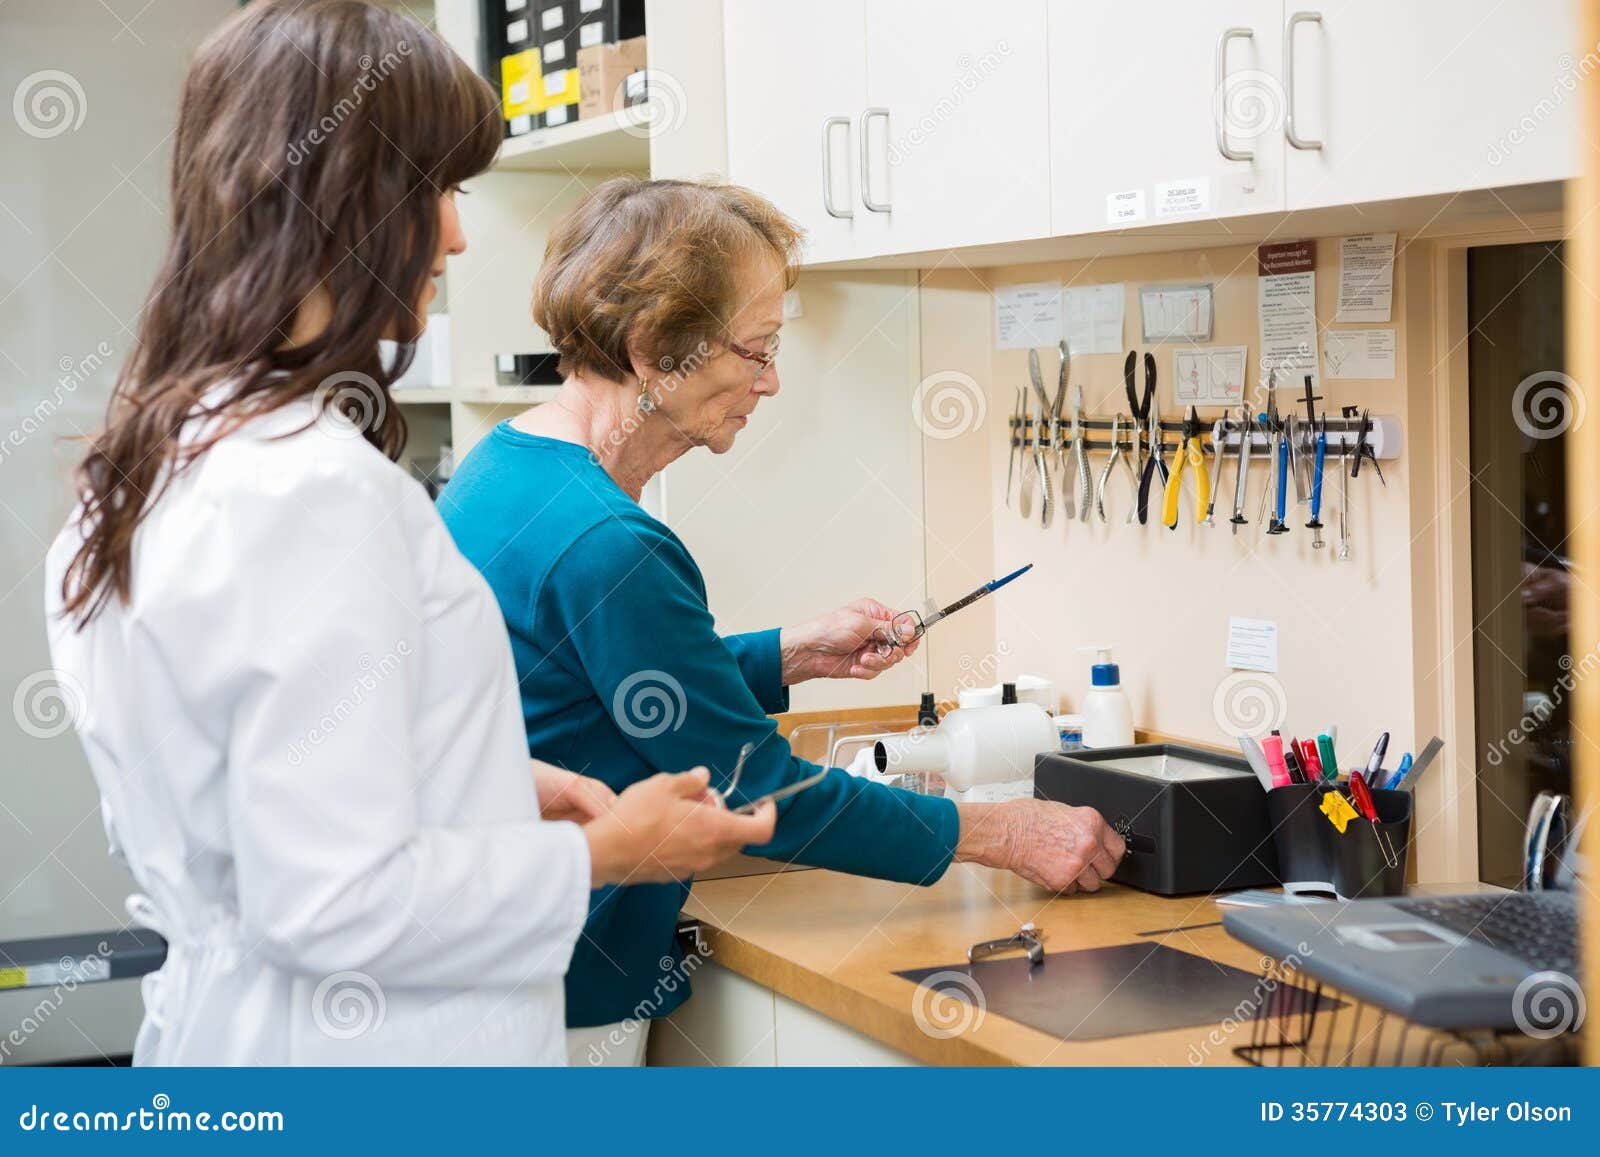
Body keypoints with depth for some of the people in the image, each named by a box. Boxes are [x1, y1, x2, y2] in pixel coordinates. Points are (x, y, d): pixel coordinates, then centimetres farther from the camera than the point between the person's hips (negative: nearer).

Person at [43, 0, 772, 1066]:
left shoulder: (150, 467, 7)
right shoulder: (315, 488, -23)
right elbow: (333, 903, -25)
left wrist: (499, 791, 8)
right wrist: (604, 853, -13)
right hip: (369, 1057, -9)